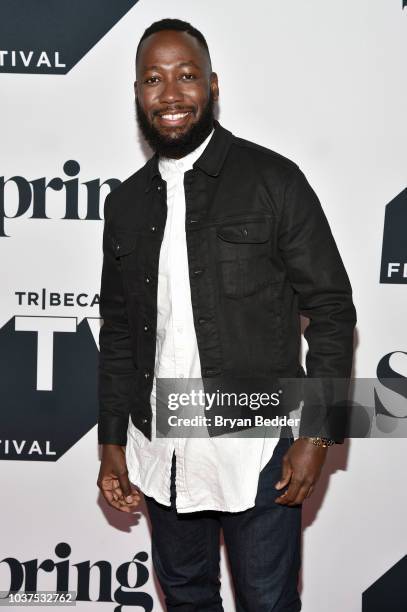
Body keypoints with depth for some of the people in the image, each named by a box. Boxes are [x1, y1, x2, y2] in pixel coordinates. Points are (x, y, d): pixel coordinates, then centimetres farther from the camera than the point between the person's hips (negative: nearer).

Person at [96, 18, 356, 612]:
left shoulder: (273, 180, -8)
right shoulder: (126, 203, 7)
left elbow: (332, 310, -7)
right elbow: (117, 331, 12)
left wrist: (317, 434, -11)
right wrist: (113, 443, 10)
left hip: (256, 451, -4)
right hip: (158, 452, 5)